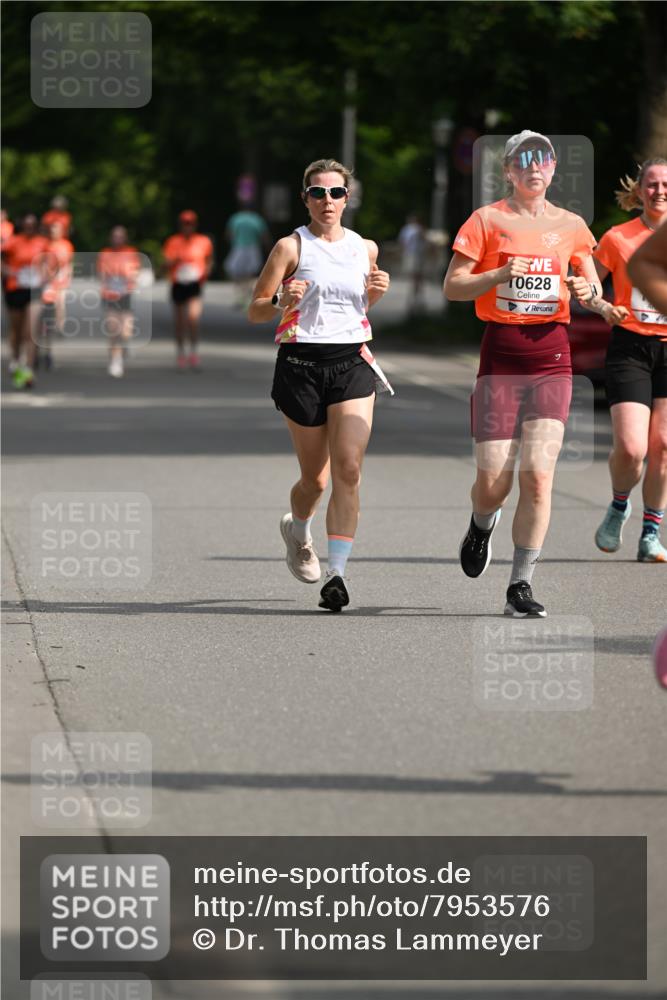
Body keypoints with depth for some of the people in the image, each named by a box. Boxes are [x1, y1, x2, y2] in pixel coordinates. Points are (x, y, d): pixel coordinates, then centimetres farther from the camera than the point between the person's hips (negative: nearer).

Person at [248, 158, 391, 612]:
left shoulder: (365, 248, 10)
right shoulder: (291, 247, -1)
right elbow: (255, 311, 0)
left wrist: (376, 292, 5)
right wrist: (282, 302, -21)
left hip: (353, 363, 2)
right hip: (302, 364, -2)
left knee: (348, 468, -15)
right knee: (315, 477, 5)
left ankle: (337, 573, -16)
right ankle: (297, 529, 40)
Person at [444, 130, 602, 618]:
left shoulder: (570, 225, 11)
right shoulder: (488, 220, 3)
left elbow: (595, 292, 16)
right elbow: (453, 286, 0)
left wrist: (589, 293, -7)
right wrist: (499, 275, -16)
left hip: (552, 357, 2)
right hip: (502, 353, -2)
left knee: (538, 474, -11)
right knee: (493, 480, -5)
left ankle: (521, 586, -4)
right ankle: (482, 525, 32)